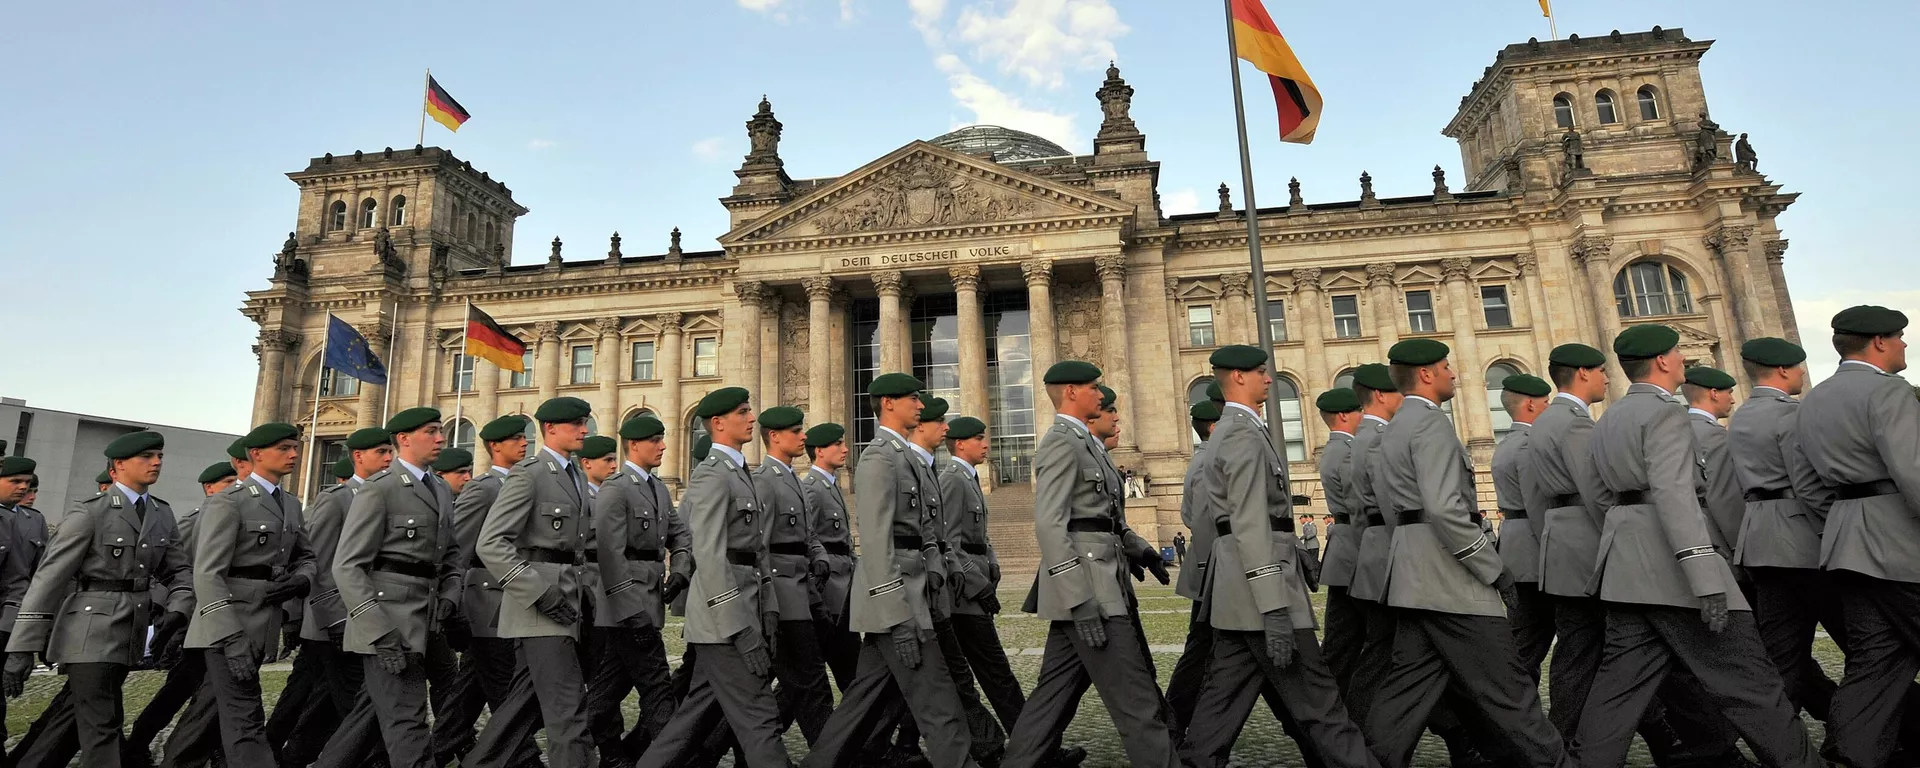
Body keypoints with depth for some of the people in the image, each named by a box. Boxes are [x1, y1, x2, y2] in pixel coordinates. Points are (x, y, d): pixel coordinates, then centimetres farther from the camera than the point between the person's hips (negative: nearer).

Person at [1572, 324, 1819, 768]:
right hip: (1668, 564, -8)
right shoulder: (1664, 413, -9)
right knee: (1745, 680, 2)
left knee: (1623, 680, 8)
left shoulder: (1609, 420, 18)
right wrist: (1705, 575, -25)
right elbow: (1673, 494, -21)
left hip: (1626, 565, 8)